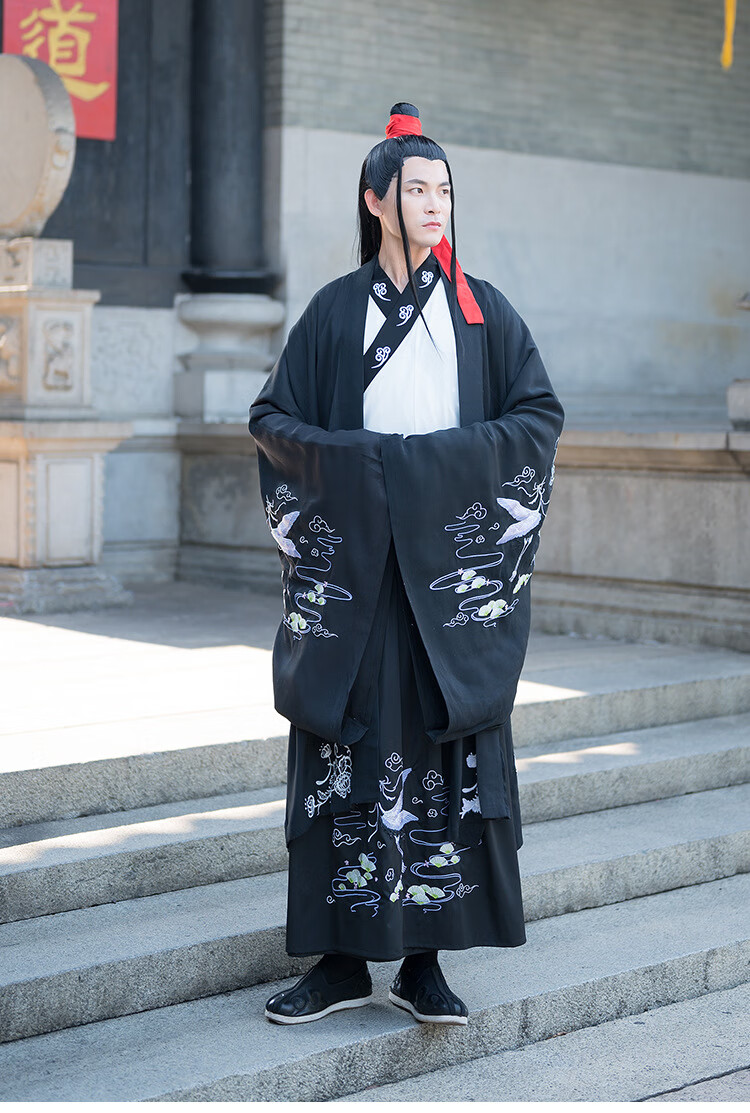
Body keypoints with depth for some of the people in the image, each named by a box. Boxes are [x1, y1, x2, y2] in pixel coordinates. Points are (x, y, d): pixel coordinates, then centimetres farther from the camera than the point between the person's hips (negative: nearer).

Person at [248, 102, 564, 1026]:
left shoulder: (483, 309, 9)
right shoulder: (334, 310, 8)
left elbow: (540, 416, 3)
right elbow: (271, 418, 6)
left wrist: (449, 459, -11)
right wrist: (351, 458, -10)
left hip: (454, 562, 0)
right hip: (352, 561, 0)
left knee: (447, 748, -1)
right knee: (346, 749, 0)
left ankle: (423, 959, 7)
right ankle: (344, 958, 8)